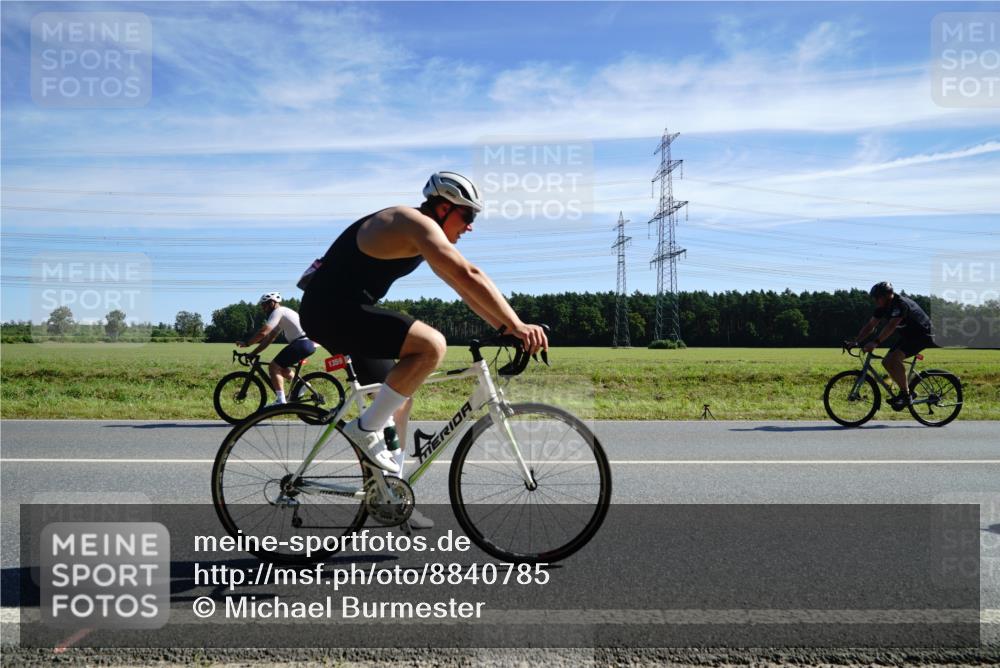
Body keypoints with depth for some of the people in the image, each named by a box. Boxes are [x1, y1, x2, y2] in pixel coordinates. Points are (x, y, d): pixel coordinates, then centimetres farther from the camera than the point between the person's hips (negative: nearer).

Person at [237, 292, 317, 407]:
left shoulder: (278, 312, -6)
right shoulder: (282, 313, 24)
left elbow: (263, 333, -17)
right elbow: (269, 338, 22)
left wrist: (246, 344, -6)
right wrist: (254, 353, 16)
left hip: (303, 343, -10)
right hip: (309, 343, 10)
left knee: (273, 367, -6)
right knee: (280, 367, 23)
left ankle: (281, 401, -11)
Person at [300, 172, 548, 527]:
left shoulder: (424, 235, 17)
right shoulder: (418, 223, -14)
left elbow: (462, 287, 18)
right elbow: (469, 276, -26)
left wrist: (508, 327, 11)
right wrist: (517, 325, -27)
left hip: (335, 311, 11)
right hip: (333, 309, -11)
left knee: (401, 396, 15)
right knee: (432, 345, -24)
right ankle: (366, 428, -11)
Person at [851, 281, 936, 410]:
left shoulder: (901, 304, -28)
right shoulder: (883, 307, -1)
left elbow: (891, 326, -39)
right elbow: (870, 326, -1)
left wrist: (875, 343, -47)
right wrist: (855, 341, -11)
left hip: (922, 335, -9)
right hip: (908, 336, 9)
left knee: (894, 358, -28)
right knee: (886, 362, -1)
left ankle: (905, 395, -17)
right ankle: (906, 390, 13)